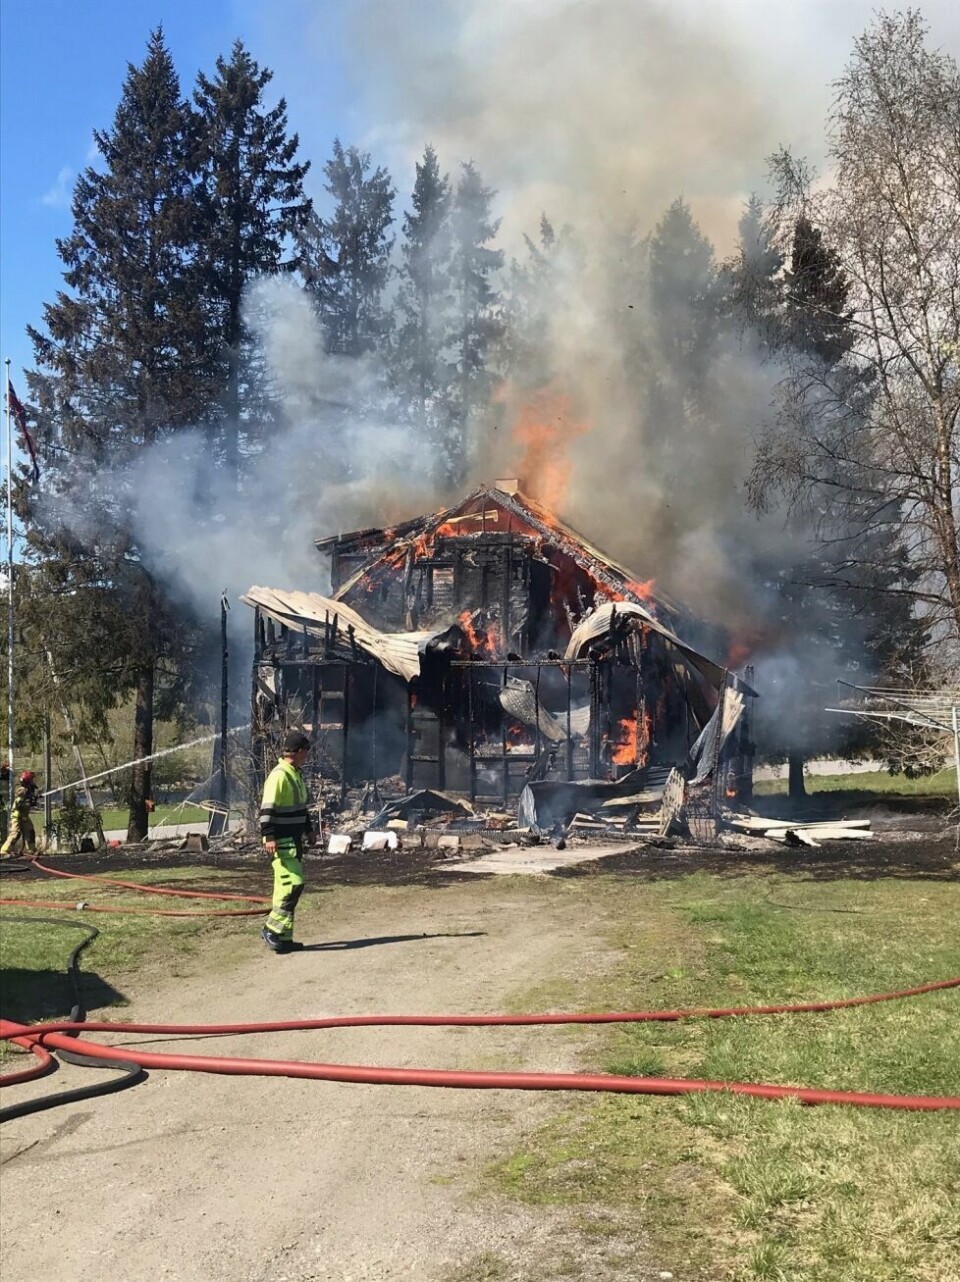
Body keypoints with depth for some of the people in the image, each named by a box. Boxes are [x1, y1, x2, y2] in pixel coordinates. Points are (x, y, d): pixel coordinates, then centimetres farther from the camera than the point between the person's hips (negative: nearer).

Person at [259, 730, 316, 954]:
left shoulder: (296, 775, 16)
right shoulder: (279, 775, -16)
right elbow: (267, 809, -22)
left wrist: (309, 829, 28)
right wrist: (269, 837, -27)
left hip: (294, 840, 10)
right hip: (281, 842, -10)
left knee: (286, 887, 10)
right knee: (293, 883, -14)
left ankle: (284, 937, 14)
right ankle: (272, 930, -7)